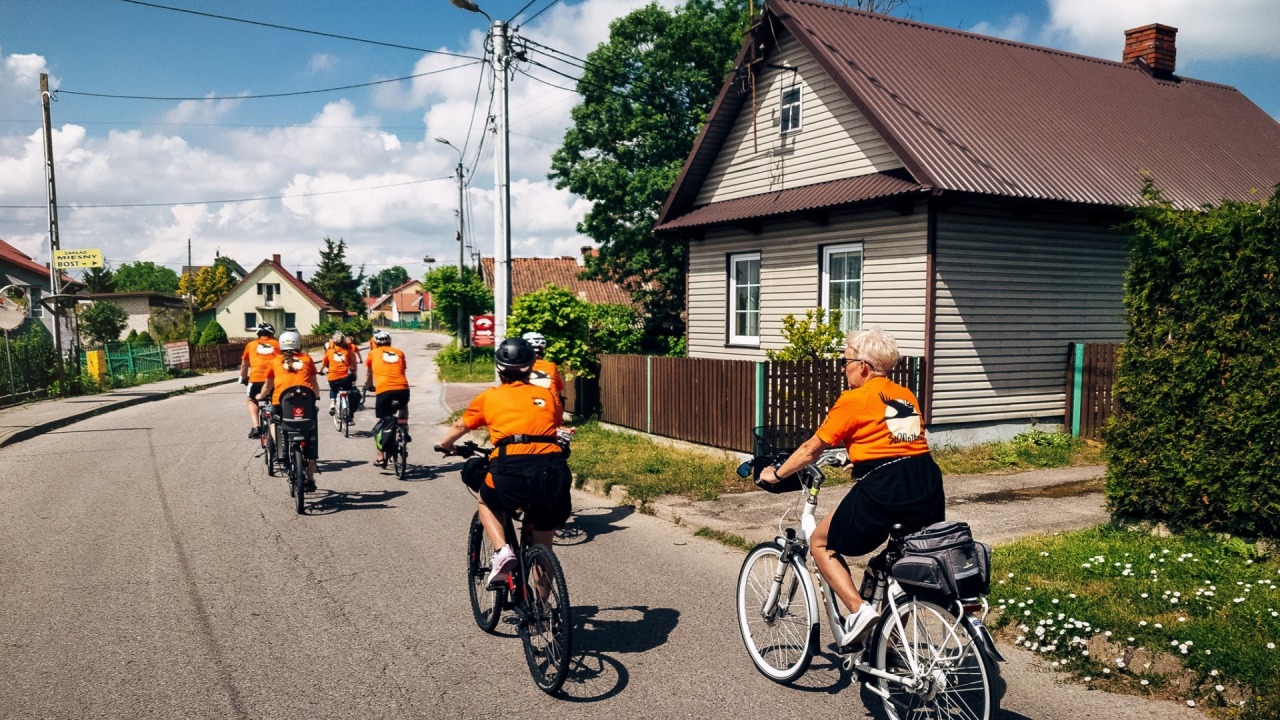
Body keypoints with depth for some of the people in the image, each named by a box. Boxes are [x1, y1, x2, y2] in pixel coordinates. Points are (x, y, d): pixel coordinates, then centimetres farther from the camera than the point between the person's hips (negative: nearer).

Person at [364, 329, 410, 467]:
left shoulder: (373, 353, 20)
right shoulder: (399, 353, 22)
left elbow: (368, 374, 34)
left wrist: (369, 386, 52)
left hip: (384, 390, -2)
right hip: (403, 388, 2)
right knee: (403, 406, 37)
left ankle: (381, 458, 13)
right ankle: (404, 431, 19)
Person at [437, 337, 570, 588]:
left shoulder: (489, 397, 17)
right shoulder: (548, 396, 20)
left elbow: (459, 427, 31)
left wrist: (445, 445, 52)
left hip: (512, 466, -2)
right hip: (553, 468, 3)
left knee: (487, 504, 32)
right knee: (543, 549, 23)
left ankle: (502, 551, 8)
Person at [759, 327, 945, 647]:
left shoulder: (854, 399, 0)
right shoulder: (907, 396, 18)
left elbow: (811, 449, 4)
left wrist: (776, 473, 19)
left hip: (883, 489, -7)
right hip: (929, 486, 7)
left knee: (821, 544, 12)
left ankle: (858, 609, -3)